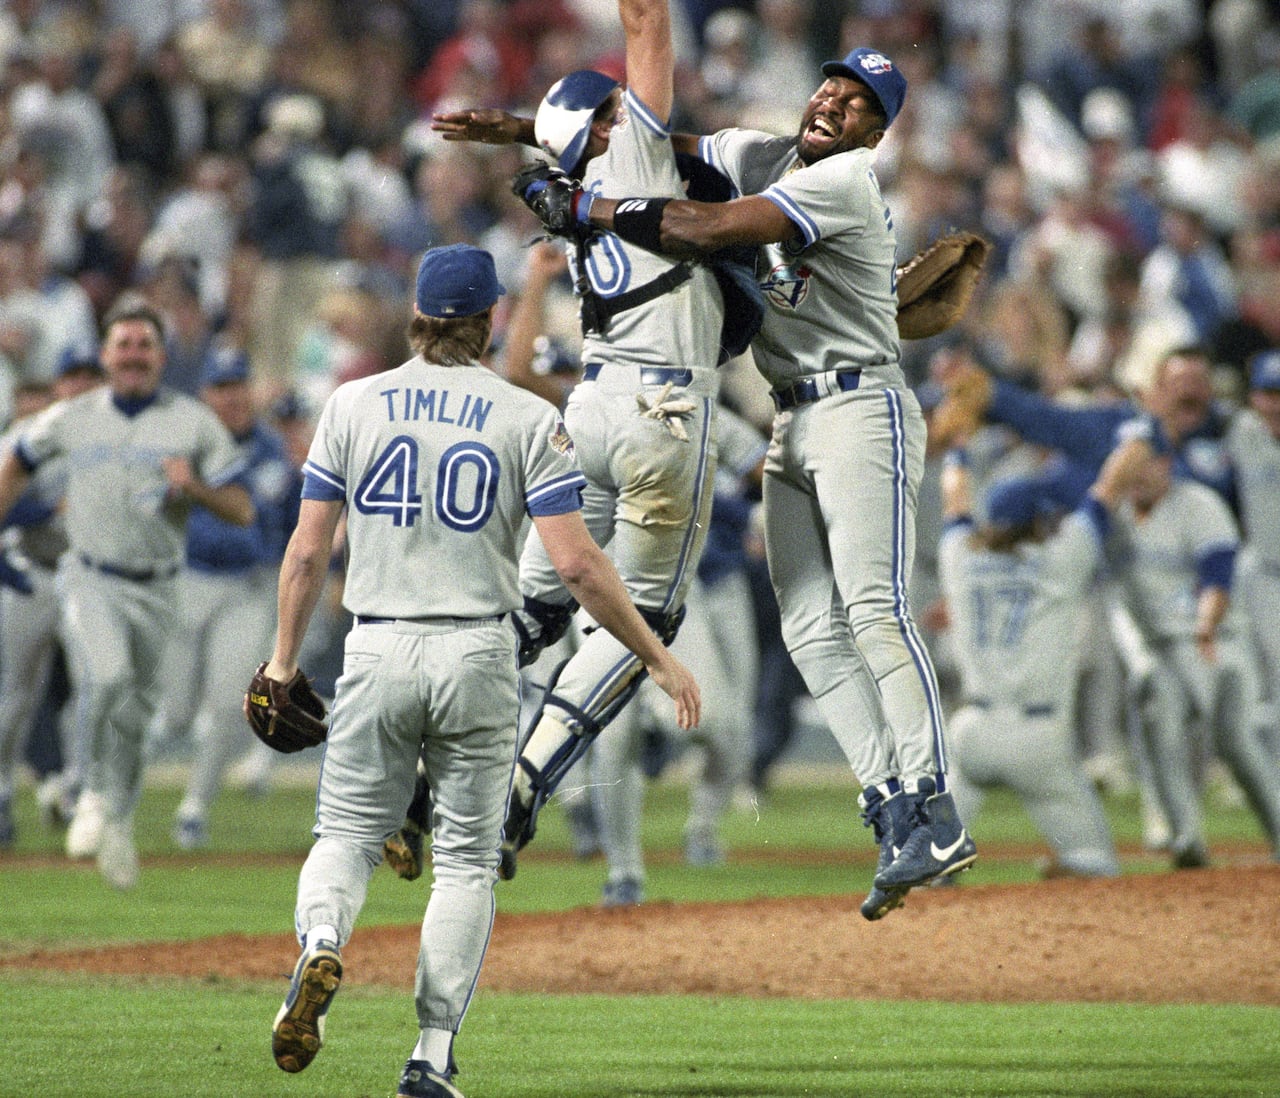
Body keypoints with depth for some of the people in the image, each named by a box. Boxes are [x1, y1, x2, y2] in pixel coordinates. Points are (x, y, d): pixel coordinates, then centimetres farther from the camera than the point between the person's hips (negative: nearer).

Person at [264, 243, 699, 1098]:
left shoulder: (355, 405, 2)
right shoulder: (527, 419, -2)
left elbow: (307, 554, 2)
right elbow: (577, 561, -10)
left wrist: (285, 659, 16)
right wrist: (658, 657, -2)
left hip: (377, 653, 1)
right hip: (477, 657, -1)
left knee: (348, 830, 11)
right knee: (467, 857, 8)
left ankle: (320, 947, -22)